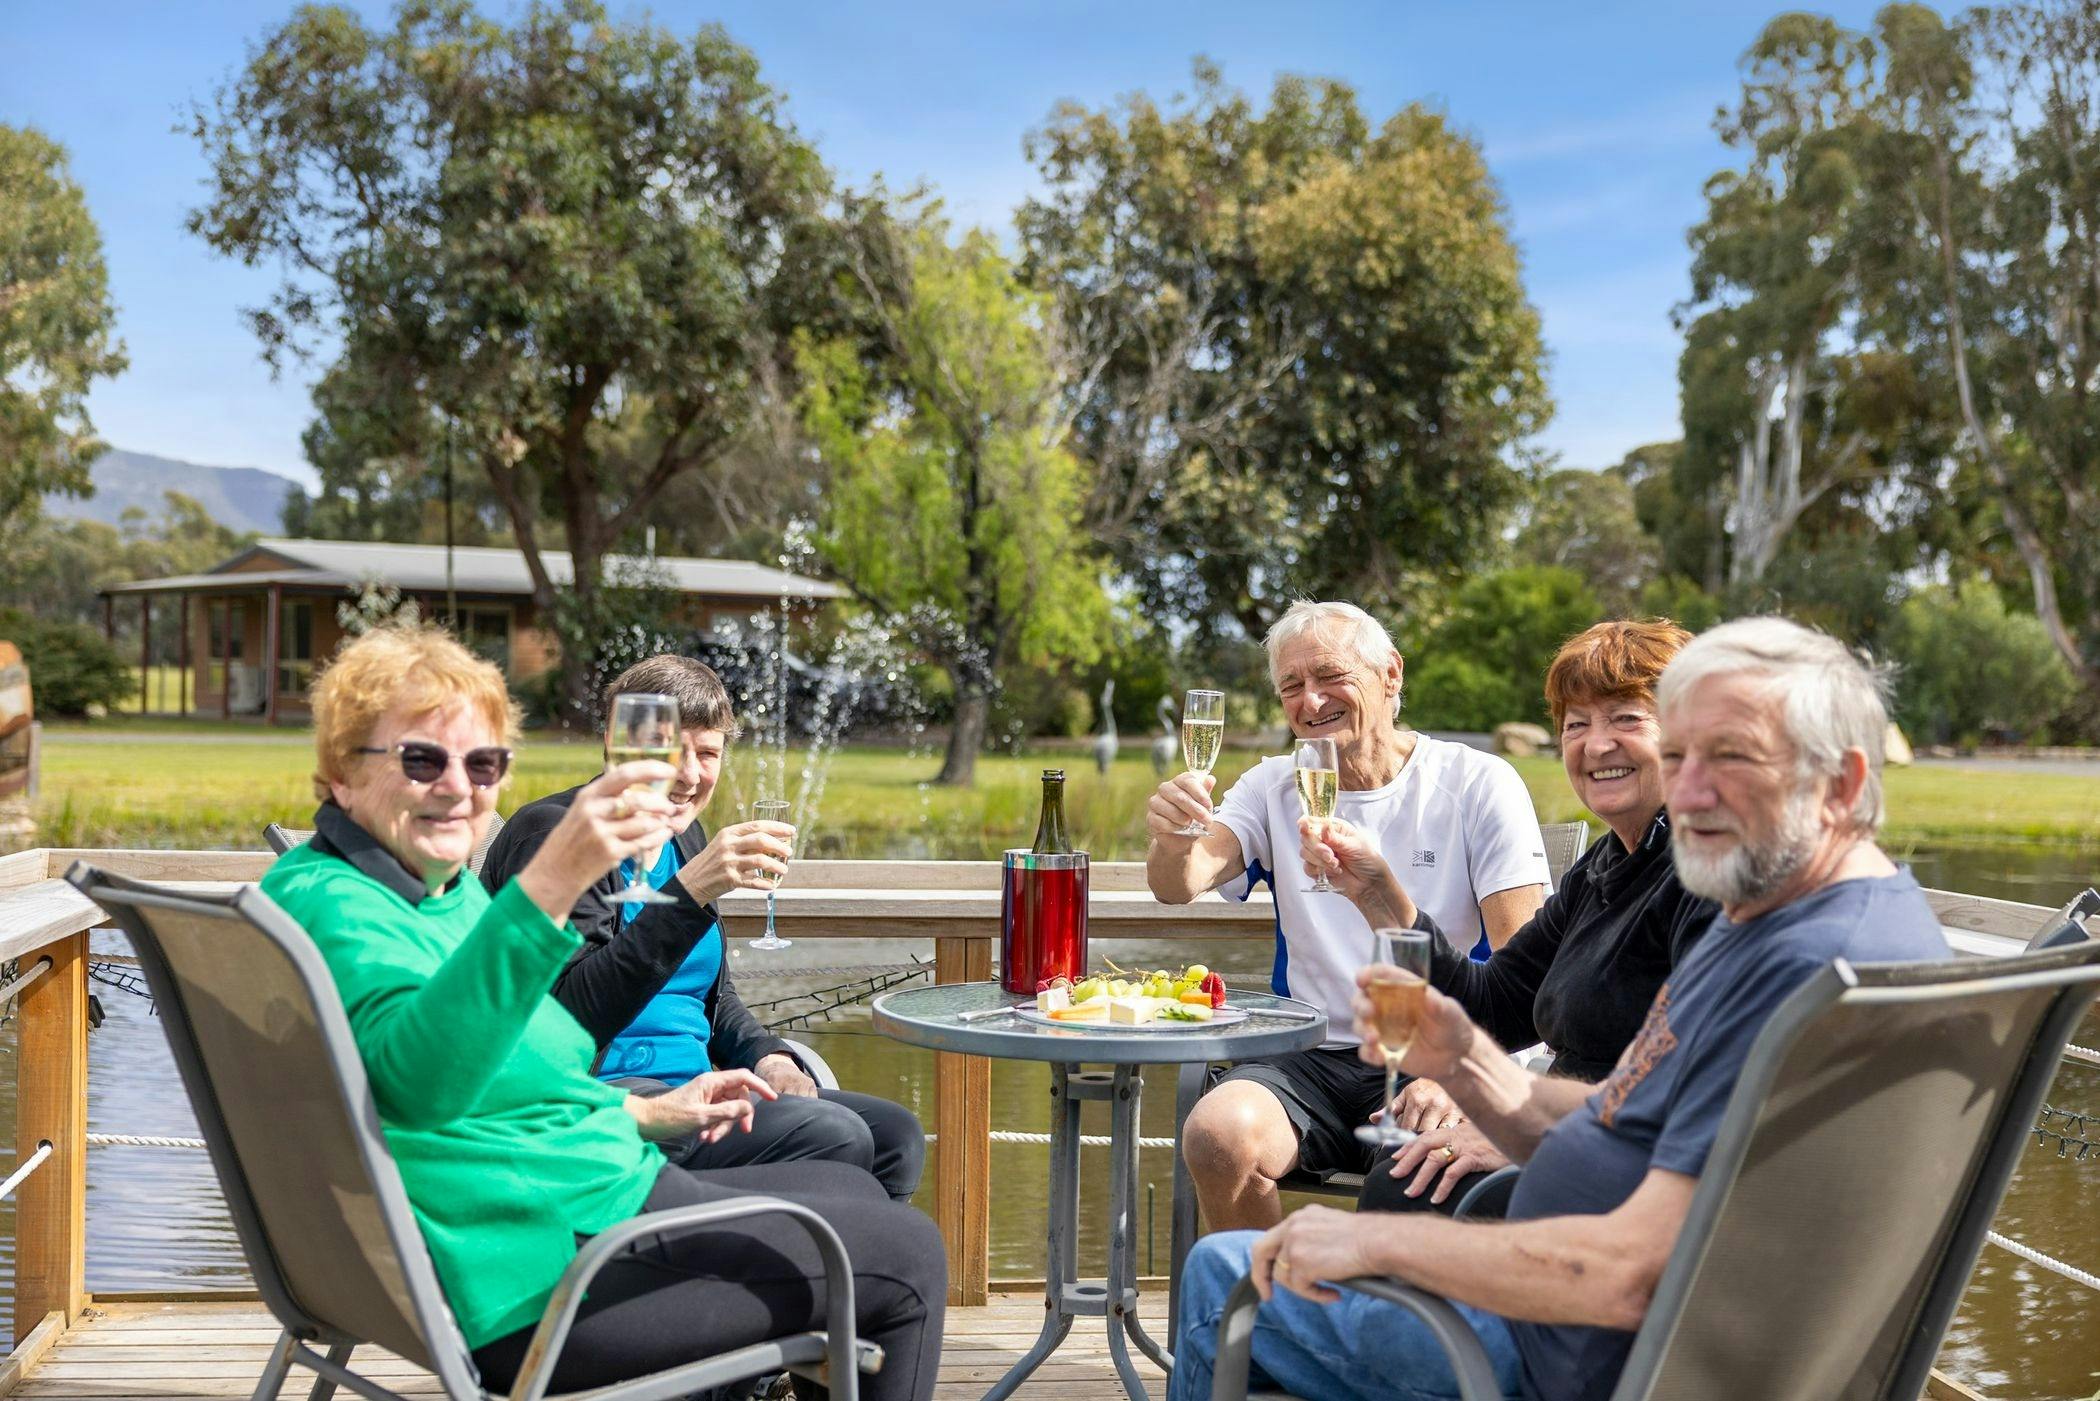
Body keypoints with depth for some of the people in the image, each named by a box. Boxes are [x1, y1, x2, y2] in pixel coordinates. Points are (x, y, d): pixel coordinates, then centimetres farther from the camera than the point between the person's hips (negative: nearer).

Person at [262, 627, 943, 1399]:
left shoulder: (445, 891, 13)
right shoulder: (330, 901, -18)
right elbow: (420, 1076, -40)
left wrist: (643, 1114, 20)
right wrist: (546, 887, -49)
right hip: (541, 1284, -10)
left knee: (854, 1190, 23)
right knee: (908, 1256, -2)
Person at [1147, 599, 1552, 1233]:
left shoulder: (1477, 783, 2)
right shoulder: (1273, 787, 11)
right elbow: (1179, 886, -5)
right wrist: (1172, 843, -31)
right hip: (1310, 1061, 3)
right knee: (1217, 1134, -27)